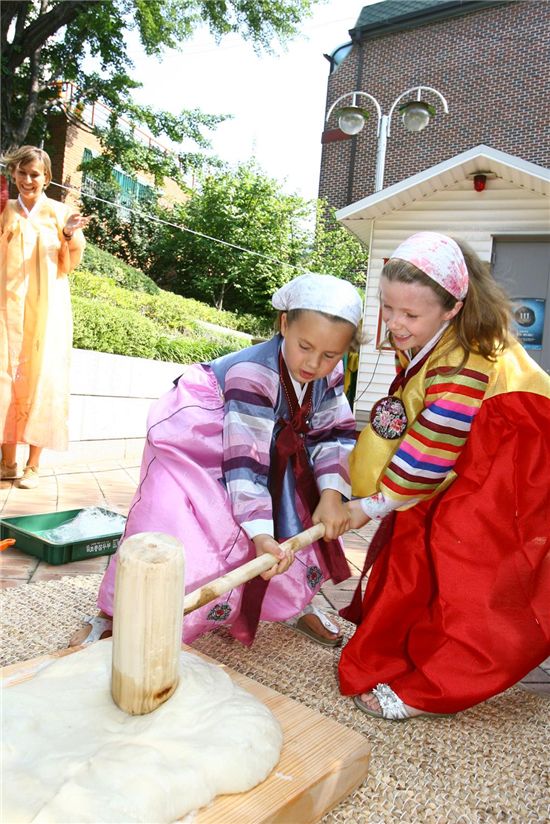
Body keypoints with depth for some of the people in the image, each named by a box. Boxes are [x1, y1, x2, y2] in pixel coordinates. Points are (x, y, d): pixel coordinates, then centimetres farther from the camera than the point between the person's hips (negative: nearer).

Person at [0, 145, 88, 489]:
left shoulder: (60, 212, 5)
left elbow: (67, 266, 4)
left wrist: (70, 235, -13)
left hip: (46, 306, -2)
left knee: (41, 377, -4)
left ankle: (33, 465, 1)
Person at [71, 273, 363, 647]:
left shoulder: (329, 374, -16)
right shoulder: (252, 374, -38)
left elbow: (336, 432, -9)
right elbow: (246, 458, -39)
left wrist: (332, 494, -24)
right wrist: (260, 532, -42)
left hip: (269, 444, 7)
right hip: (194, 445, -7)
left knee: (292, 520, 8)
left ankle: (294, 601, 32)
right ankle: (114, 616, 1)